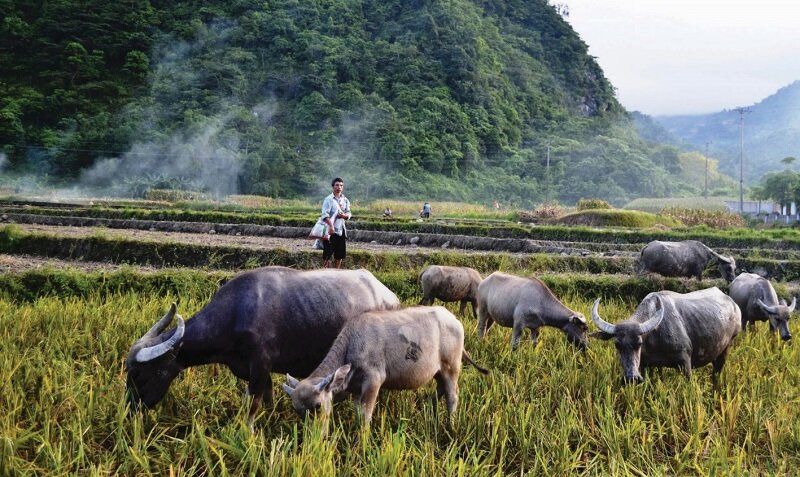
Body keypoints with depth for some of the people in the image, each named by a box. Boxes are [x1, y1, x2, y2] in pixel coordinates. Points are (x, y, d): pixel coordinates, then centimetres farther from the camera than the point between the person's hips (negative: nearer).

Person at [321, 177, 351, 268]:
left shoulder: (345, 200, 11)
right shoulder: (328, 199, -6)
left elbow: (349, 214, 13)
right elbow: (325, 214, -15)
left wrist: (344, 215, -11)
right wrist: (331, 225, -28)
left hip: (341, 229, 6)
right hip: (331, 229, -6)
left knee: (340, 254, 10)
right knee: (327, 253, -4)